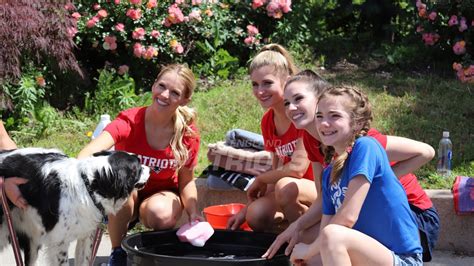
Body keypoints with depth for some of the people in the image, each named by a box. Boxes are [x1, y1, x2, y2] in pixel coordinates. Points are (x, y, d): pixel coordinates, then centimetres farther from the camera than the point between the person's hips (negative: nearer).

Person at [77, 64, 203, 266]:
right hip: (122, 204, -1)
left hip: (162, 194, 1)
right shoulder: (130, 121, -23)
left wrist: (193, 213, -22)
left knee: (160, 214, -35)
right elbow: (93, 150, -41)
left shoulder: (188, 133, -15)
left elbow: (186, 181, -3)